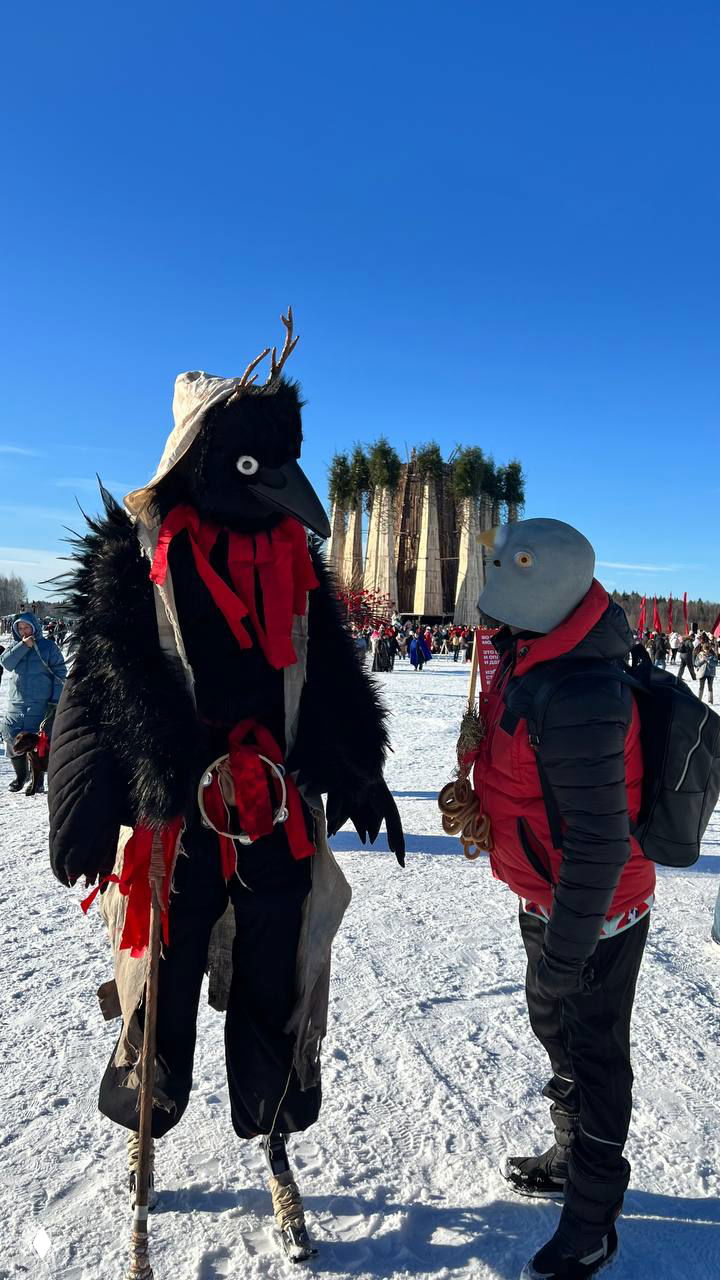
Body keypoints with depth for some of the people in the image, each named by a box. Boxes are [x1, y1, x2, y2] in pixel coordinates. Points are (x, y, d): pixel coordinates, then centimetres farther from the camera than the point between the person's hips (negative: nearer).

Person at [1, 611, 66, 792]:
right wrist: (23, 646, -13)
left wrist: (56, 700, -6)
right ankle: (20, 776, 19)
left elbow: (60, 672, 1)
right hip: (15, 703, 4)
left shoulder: (48, 646, 4)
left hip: (39, 704, -4)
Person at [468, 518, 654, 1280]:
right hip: (551, 899, 9)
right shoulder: (534, 658, -3)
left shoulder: (576, 698, -34)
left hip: (592, 914, -9)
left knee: (591, 1058, 11)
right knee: (556, 1030, 27)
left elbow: (599, 841, -31)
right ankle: (573, 1160, 52)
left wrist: (566, 949, -24)